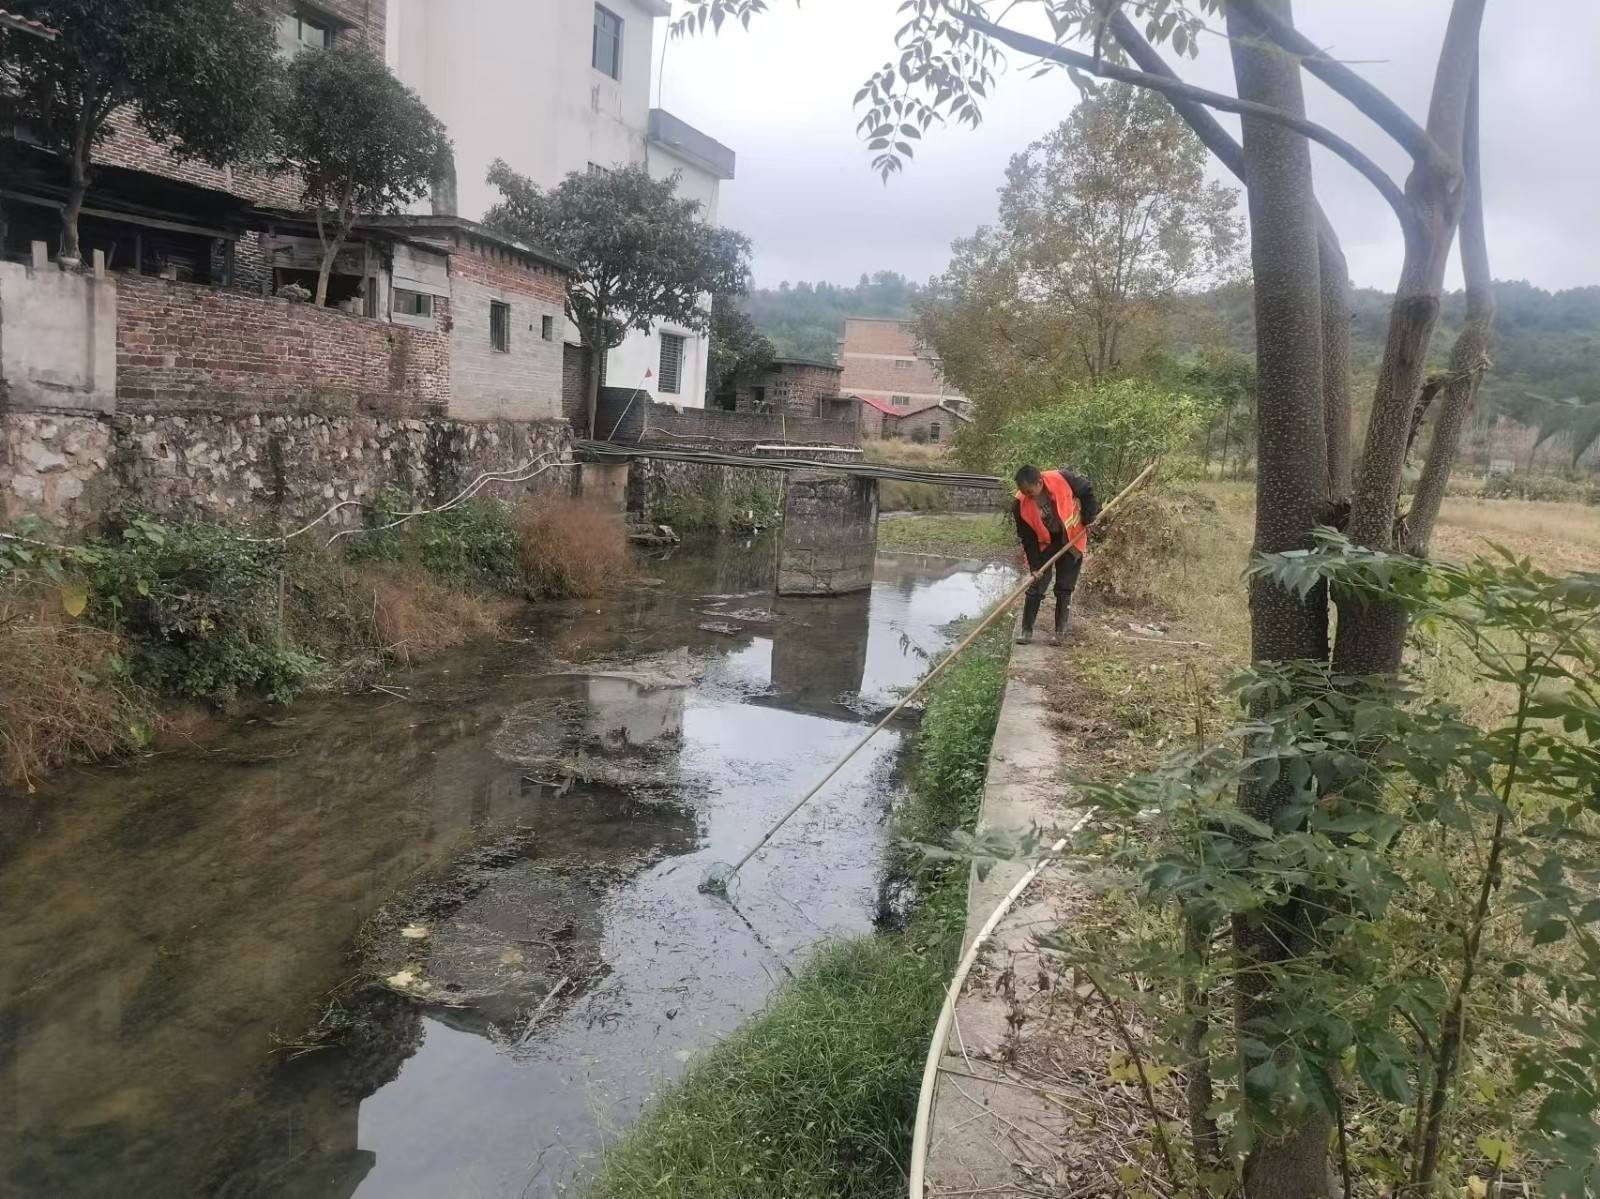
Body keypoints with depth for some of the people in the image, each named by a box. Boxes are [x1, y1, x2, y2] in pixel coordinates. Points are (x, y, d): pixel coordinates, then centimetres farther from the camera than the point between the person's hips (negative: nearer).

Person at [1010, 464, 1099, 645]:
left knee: (1064, 589, 2)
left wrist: (1089, 518, -7)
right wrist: (1035, 566, -18)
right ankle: (1027, 630, 4)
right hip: (1044, 544, 1)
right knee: (1036, 587, -5)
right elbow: (1027, 538, -15)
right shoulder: (1020, 505, -21)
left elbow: (1087, 490, -6)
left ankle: (1060, 632, 10)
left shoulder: (1062, 479, -25)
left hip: (1072, 539, 0)